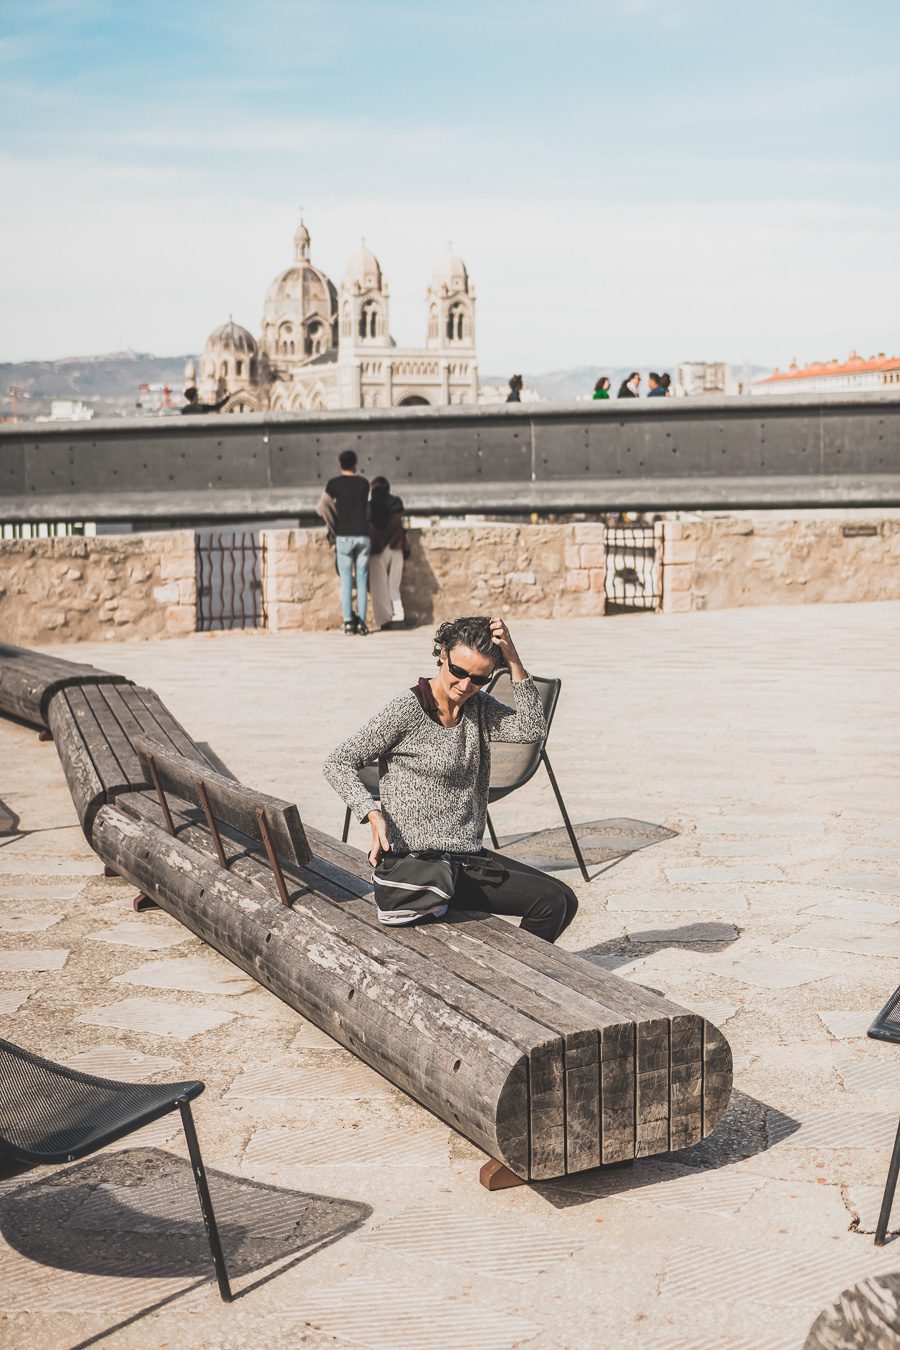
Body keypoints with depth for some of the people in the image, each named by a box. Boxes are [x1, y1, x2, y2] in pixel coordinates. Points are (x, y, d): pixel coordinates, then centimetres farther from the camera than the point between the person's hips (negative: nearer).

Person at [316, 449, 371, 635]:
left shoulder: (334, 483, -1)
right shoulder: (364, 483, 6)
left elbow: (321, 508, -7)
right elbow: (366, 509, 12)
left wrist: (333, 528, 4)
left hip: (344, 536, -1)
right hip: (363, 536, 2)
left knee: (346, 581, 3)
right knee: (362, 581, 4)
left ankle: (348, 621, -3)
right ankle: (361, 622, 1)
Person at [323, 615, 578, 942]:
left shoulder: (478, 707, 8)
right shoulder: (406, 710, -12)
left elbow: (530, 729, -10)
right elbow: (338, 763, -9)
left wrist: (513, 660, -16)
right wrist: (374, 815, -23)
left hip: (468, 854, 8)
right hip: (421, 861, -8)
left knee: (563, 900, 6)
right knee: (549, 901, -13)